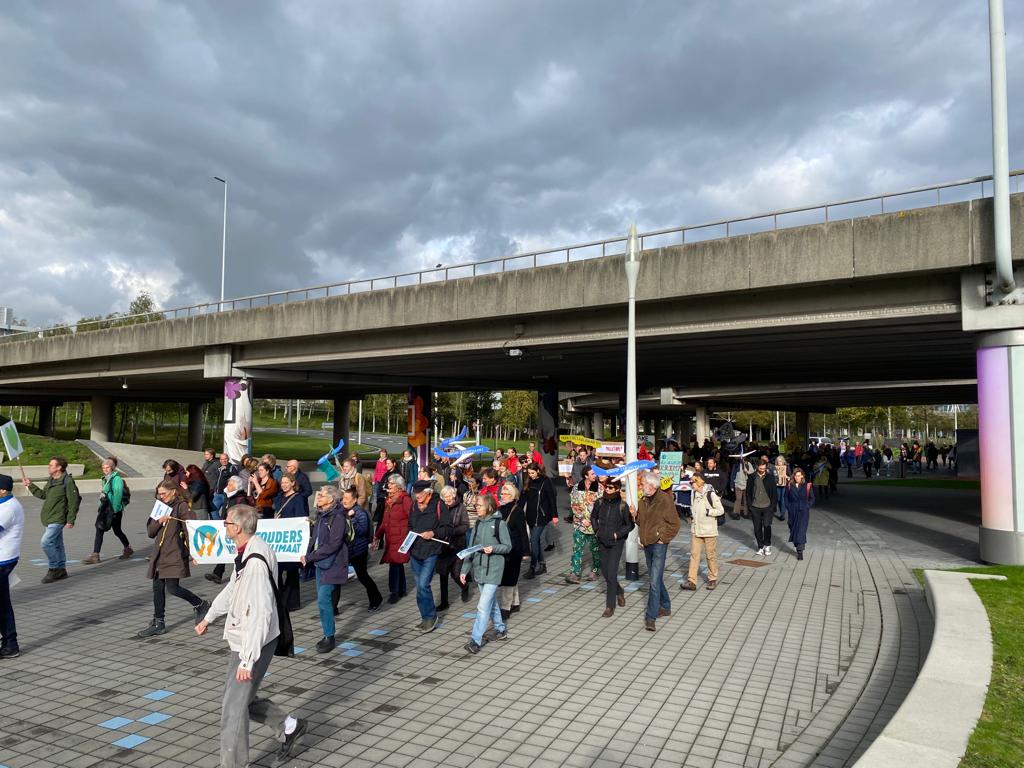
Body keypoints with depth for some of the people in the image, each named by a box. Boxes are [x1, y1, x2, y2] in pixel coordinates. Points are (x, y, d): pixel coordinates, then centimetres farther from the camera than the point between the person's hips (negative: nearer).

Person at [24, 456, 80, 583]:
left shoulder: (68, 482, -17)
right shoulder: (51, 480, 11)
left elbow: (73, 502, -16)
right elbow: (43, 494, 23)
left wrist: (71, 520, -16)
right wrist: (30, 485, 17)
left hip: (58, 519, -9)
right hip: (49, 519, 9)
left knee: (46, 542, -15)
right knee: (57, 545, 15)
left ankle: (54, 569, -2)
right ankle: (61, 570, 24)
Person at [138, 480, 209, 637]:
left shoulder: (182, 506, -7)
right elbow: (150, 532, 13)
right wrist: (158, 521, -8)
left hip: (175, 554, -7)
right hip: (160, 555, 7)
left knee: (172, 587, -11)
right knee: (158, 588, 9)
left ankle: (201, 605, 9)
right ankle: (158, 623, 20)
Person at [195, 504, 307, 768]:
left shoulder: (256, 562, -28)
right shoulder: (245, 552, 4)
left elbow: (260, 614, -29)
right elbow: (233, 588, 22)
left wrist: (247, 659, -25)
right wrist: (209, 618, 33)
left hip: (252, 644, -10)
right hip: (241, 640, 10)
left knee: (233, 708, 1)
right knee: (240, 698, 19)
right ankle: (289, 726, 32)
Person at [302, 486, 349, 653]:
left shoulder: (337, 518, -17)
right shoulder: (321, 515, 9)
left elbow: (333, 545, -21)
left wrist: (310, 557, -19)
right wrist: (308, 556, 3)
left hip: (332, 564, -8)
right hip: (320, 563, 8)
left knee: (323, 599, -10)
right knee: (323, 599, 12)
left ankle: (329, 637, 1)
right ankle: (328, 635, 23)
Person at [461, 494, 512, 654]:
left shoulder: (499, 523, -10)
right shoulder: (478, 523, 7)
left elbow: (508, 546, -5)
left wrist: (493, 548, -23)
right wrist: (465, 569, 7)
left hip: (493, 568, -6)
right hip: (479, 567, 6)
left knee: (483, 605, -10)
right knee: (491, 602, 18)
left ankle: (475, 640, -7)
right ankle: (500, 630, 34)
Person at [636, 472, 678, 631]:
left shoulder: (665, 500, -13)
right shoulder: (643, 501, 8)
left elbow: (675, 524, -9)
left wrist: (663, 538, -11)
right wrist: (635, 515, 1)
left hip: (659, 545, -7)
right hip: (647, 544, 7)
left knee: (655, 581, -10)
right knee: (655, 578, 17)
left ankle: (651, 617, -8)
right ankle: (665, 607, 34)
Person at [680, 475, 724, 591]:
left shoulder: (711, 494, -13)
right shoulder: (694, 494, 7)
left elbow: (721, 510, -10)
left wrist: (707, 512, -16)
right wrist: (692, 516, 7)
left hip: (709, 530, -5)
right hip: (695, 530, 6)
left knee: (711, 555, 7)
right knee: (694, 555, 2)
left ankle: (713, 579, 23)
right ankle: (691, 581, 2)